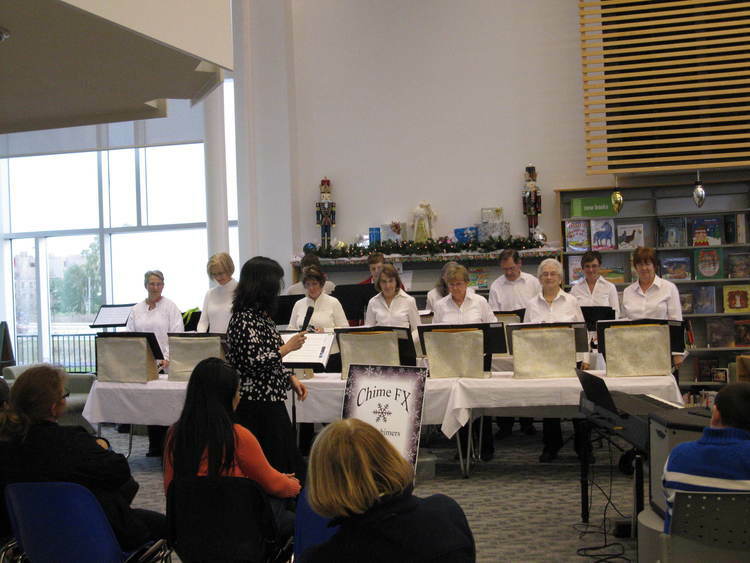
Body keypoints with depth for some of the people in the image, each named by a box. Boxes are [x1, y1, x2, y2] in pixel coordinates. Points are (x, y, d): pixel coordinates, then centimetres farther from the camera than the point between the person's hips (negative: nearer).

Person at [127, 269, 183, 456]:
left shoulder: (170, 307, 1)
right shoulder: (136, 310, 14)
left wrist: (168, 358, -18)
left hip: (165, 364, -4)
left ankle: (167, 445, 2)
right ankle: (154, 446, 14)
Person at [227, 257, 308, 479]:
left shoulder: (262, 314, 13)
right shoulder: (243, 319, -17)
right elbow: (254, 362, -23)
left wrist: (291, 378, 12)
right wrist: (287, 348, -13)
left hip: (271, 401, 10)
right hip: (256, 405, -10)